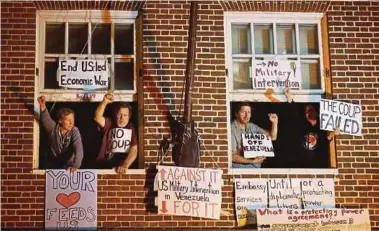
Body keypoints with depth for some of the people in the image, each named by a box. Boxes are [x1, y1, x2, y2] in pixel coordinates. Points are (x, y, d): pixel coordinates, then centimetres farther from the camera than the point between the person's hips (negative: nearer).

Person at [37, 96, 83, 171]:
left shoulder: (74, 131, -15)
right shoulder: (53, 128, -10)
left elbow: (78, 150, -26)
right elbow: (46, 119, -29)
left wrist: (75, 166, -41)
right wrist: (42, 106, -49)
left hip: (68, 166, -2)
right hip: (52, 165, 2)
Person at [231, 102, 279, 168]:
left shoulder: (252, 127, 10)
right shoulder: (232, 130, -11)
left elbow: (272, 137, 16)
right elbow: (232, 156, -13)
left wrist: (274, 123, 1)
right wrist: (252, 161, -20)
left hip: (256, 165, 6)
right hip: (239, 166, -6)